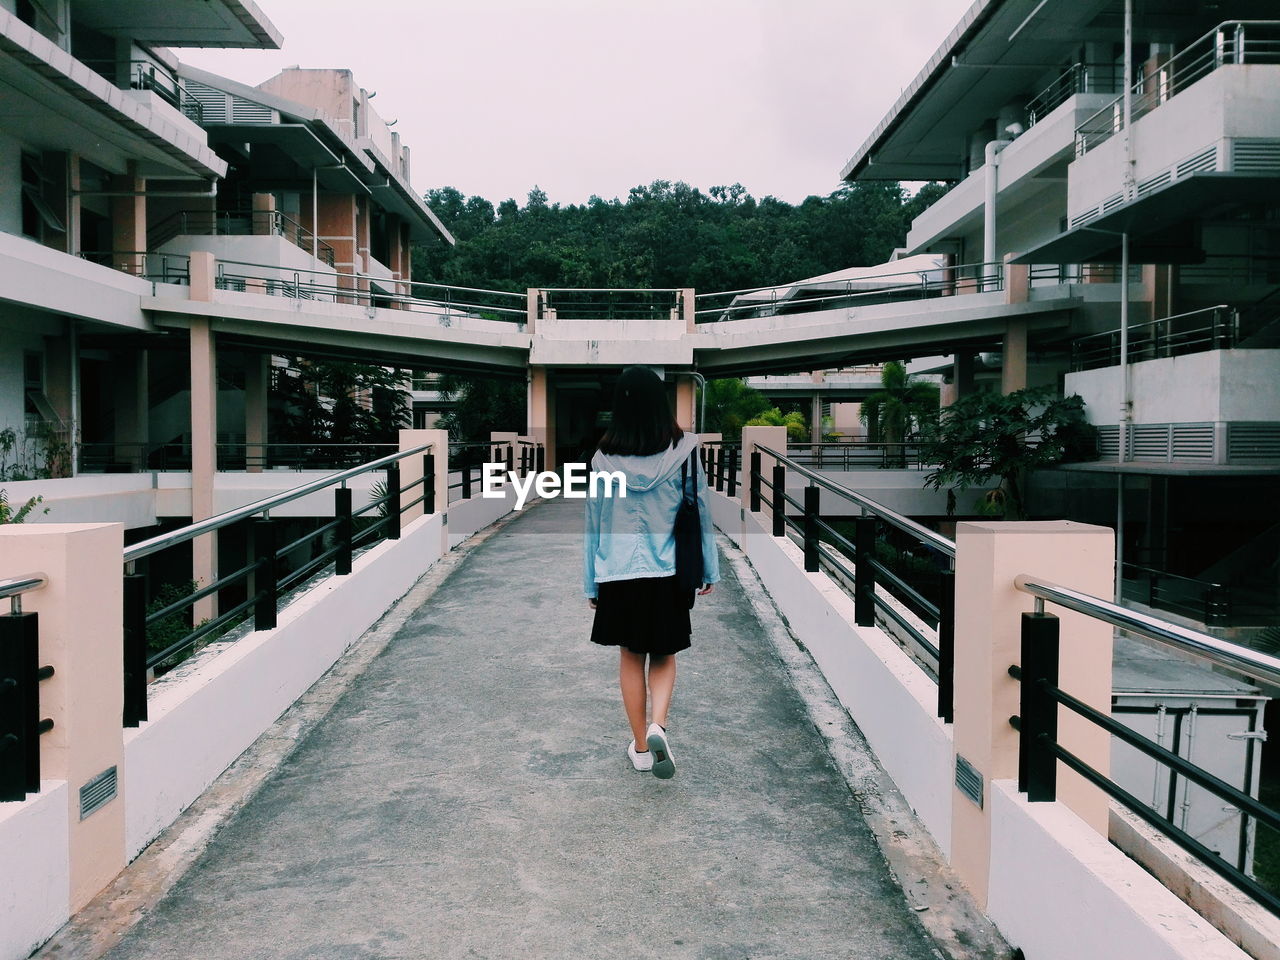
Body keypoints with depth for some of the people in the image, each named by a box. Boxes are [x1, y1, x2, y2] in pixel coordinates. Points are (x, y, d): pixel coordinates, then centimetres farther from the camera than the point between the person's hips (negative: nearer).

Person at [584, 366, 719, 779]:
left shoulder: (604, 458, -4)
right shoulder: (684, 451, -7)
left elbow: (594, 522, 2)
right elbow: (700, 513, -2)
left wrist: (592, 584, 11)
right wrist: (708, 571, 9)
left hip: (619, 574, 1)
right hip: (667, 572, 0)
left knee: (630, 657, 15)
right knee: (663, 656, 15)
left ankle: (640, 745, 21)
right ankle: (657, 725, -8)